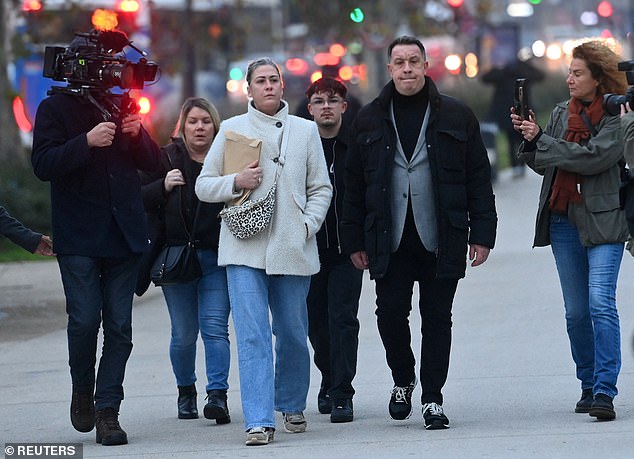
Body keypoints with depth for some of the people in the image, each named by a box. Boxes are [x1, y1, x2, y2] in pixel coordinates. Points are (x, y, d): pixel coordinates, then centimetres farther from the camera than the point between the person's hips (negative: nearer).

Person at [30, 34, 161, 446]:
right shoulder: (55, 109, 2)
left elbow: (153, 162, 17)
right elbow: (43, 164, -10)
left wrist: (137, 134, -4)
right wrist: (87, 143, -22)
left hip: (125, 234, 4)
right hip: (78, 237, -4)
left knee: (119, 327, -2)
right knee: (85, 320, -10)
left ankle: (108, 412, 1)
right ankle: (83, 392, 15)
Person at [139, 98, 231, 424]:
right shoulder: (166, 158, 2)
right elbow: (138, 198, 2)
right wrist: (163, 186, -14)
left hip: (217, 257, -1)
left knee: (215, 326, -10)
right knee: (183, 333, 6)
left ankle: (217, 395, -13)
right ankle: (186, 392, 25)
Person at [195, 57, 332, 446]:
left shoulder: (305, 130, 11)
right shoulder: (232, 129, 7)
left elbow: (321, 188, 13)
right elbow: (203, 186, 9)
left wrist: (308, 224, -2)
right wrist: (237, 182, -10)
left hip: (293, 249, 2)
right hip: (245, 249, -2)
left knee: (293, 334, 10)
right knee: (253, 336, -10)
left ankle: (292, 404, 32)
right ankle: (259, 421, -13)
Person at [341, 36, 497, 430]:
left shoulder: (456, 116, 5)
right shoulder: (370, 119, 9)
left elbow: (479, 179, 5)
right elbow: (354, 186, 10)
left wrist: (482, 233, -1)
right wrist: (355, 241, 5)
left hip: (440, 241, -1)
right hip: (389, 241, 1)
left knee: (437, 318, 2)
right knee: (391, 313, -2)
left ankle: (433, 399, 10)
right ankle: (403, 381, 23)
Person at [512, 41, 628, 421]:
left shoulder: (617, 117, -6)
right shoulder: (562, 113, 13)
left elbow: (592, 157, -18)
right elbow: (544, 164, 15)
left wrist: (540, 140, -13)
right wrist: (529, 138, -3)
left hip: (602, 220, -6)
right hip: (563, 221, 6)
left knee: (601, 303, -15)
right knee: (576, 312, 9)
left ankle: (604, 392, -18)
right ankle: (589, 386, 20)